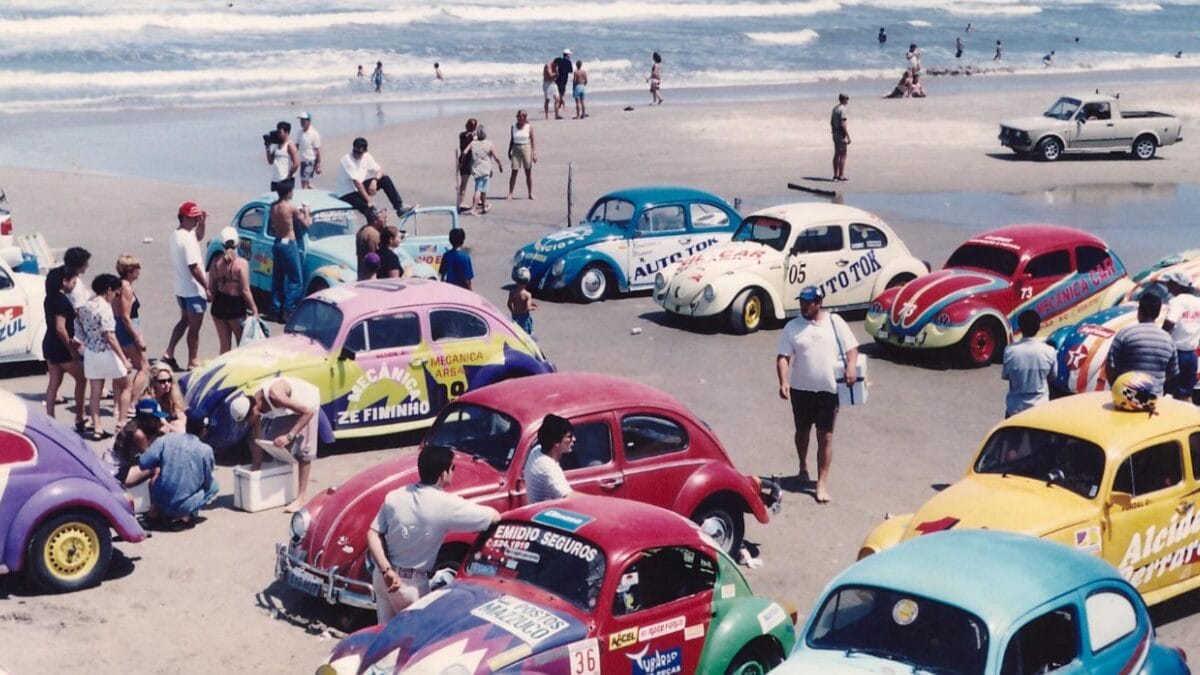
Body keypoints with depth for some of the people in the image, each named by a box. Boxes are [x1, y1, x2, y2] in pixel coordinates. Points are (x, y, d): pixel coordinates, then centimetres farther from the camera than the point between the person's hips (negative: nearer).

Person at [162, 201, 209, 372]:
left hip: (180, 288, 9)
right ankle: (193, 362, 12)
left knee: (184, 320, 24)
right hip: (194, 290, -9)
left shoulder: (174, 236, 6)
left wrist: (202, 222, 5)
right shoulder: (187, 239, -24)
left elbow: (198, 237, 22)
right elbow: (194, 268, -26)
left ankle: (168, 353, 21)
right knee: (194, 327, 3)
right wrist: (207, 288, -20)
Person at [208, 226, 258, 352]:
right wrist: (254, 310, -6)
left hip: (219, 305, 4)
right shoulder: (241, 263, -15)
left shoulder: (215, 262, -2)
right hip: (236, 306, -4)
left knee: (224, 346, 13)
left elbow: (212, 287, 3)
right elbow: (245, 291, -14)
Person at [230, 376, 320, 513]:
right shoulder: (254, 406, -16)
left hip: (307, 402, -7)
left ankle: (302, 496, -14)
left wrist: (289, 436, -42)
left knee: (303, 448, -15)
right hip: (287, 409, 7)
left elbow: (307, 411, -38)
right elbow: (257, 441, -7)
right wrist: (255, 470, -6)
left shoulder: (274, 395, -39)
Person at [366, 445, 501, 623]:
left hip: (382, 575, 6)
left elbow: (373, 534, -5)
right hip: (411, 583, -6)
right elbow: (495, 517, -13)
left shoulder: (394, 496, -3)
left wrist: (386, 570, -11)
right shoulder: (447, 505, -19)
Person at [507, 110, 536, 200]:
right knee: (514, 172, -4)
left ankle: (530, 193, 11)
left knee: (528, 172, 4)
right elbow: (511, 140, 12)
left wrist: (534, 153, -8)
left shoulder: (529, 126, -2)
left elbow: (533, 140, -2)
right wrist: (509, 152, 11)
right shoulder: (513, 127, 5)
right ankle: (510, 193, -2)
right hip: (516, 150, 1)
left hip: (526, 149, -1)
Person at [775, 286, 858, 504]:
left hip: (828, 389, -1)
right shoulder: (792, 327, 0)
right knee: (802, 431, 18)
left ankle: (822, 483, 1)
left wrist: (851, 367, -19)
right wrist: (783, 382, -19)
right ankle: (803, 467, 43)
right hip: (801, 389, 2)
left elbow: (851, 348, 1)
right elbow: (783, 357, -4)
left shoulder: (835, 322, 0)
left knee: (825, 437, -2)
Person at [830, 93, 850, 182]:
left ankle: (836, 175, 16)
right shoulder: (842, 109, -17)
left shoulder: (835, 108, 11)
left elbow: (831, 122, 17)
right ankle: (841, 176, -7)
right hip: (842, 135, -9)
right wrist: (848, 136, -19)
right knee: (843, 155, -6)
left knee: (837, 155, 12)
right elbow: (843, 124, -22)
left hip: (835, 134, 9)